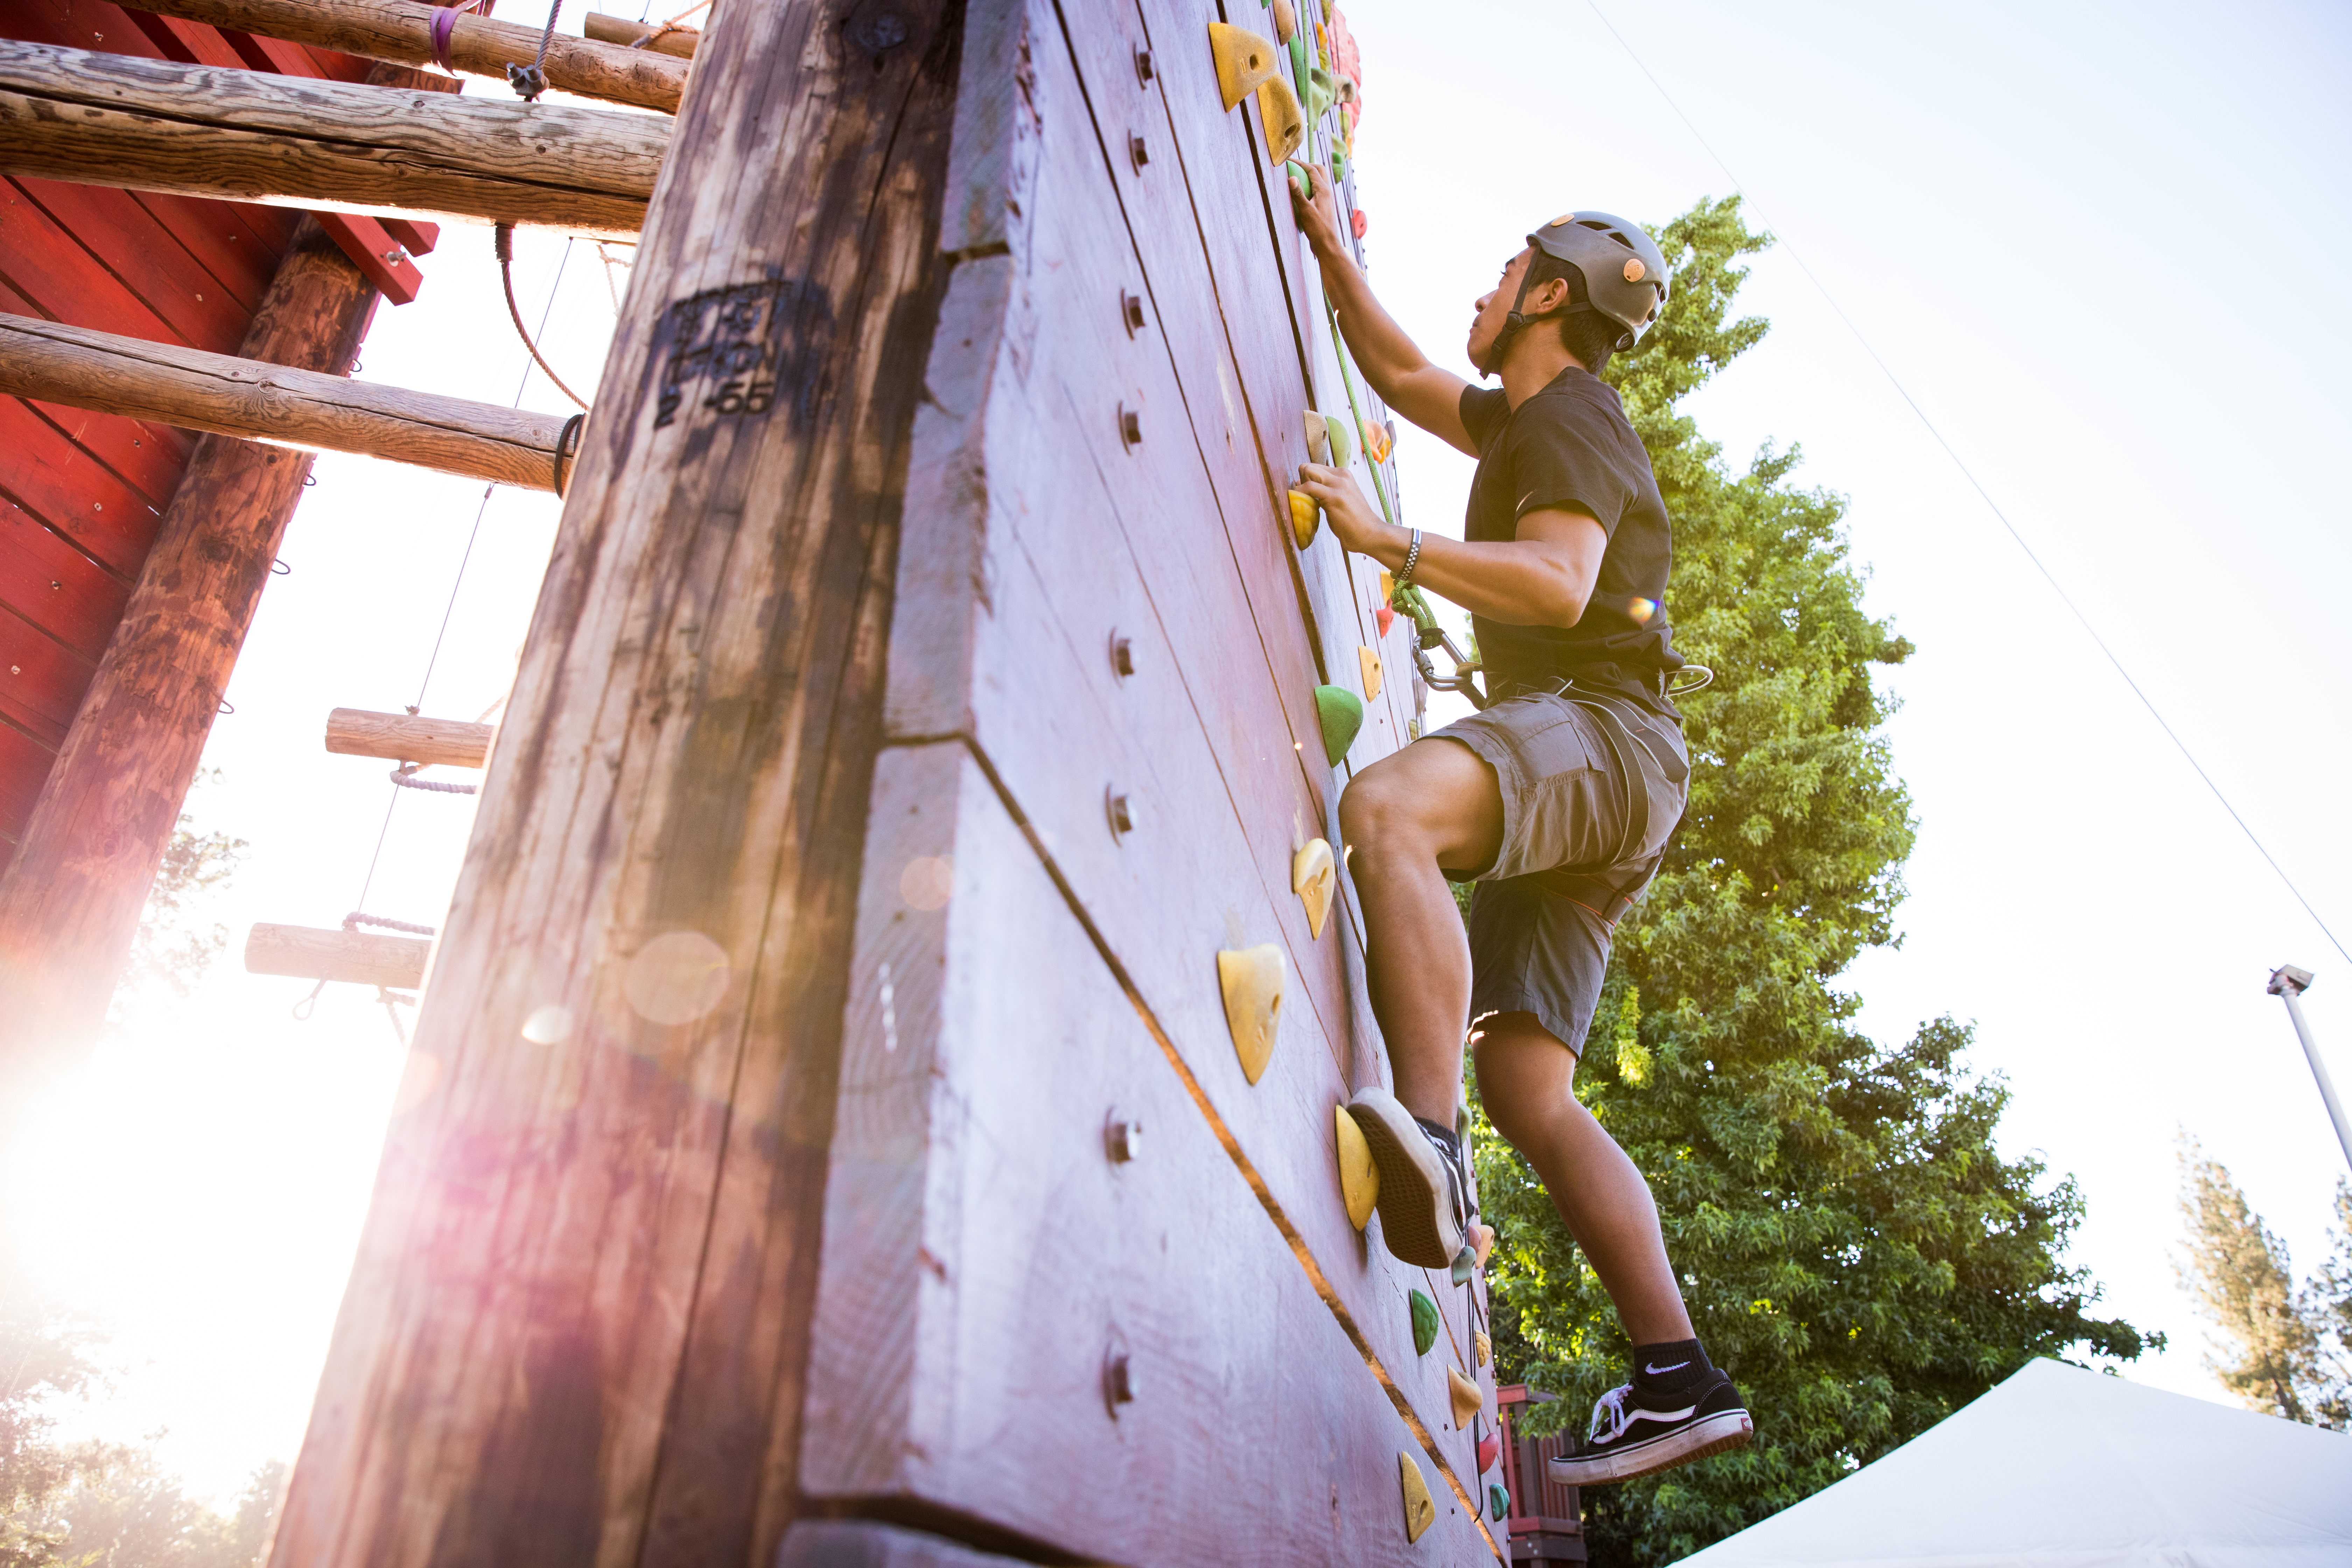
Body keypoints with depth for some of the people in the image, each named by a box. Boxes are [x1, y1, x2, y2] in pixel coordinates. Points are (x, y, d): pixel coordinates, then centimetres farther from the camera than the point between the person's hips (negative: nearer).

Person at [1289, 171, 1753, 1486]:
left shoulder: (1572, 417, 0)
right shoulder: (1529, 419, 30)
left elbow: (1560, 582, -18)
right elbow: (1399, 373, 43)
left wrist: (1383, 538, -20)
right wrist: (1330, 250, 41)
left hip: (1602, 735, -9)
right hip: (1562, 789, 9)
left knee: (1388, 807, -39)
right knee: (1530, 1093, -1)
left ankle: (1431, 1144, -49)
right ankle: (1680, 1380, -2)